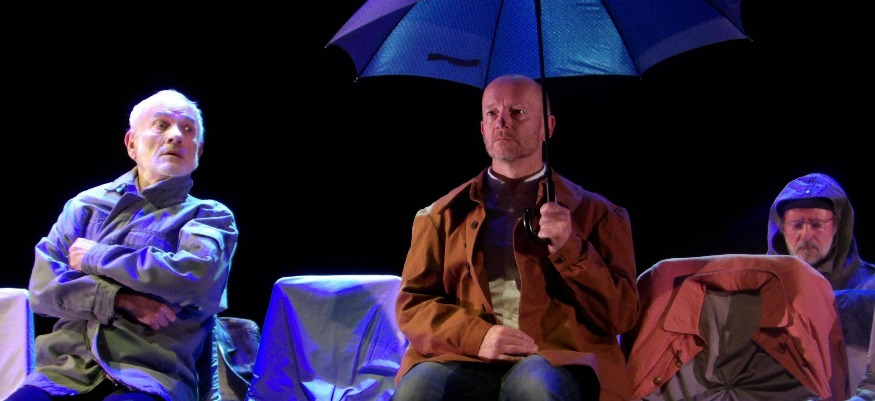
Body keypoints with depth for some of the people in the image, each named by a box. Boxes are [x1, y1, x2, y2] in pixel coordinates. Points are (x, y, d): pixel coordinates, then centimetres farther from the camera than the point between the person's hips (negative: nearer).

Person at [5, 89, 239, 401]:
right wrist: (121, 300, -9)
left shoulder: (210, 216, 12)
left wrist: (94, 257, -1)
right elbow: (41, 287, 7)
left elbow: (196, 278, -10)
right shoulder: (86, 205, 18)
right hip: (67, 370, 2)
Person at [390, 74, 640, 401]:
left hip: (559, 359, -2)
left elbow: (621, 315, 11)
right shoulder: (445, 214, 21)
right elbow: (412, 304, 15)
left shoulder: (595, 212, 17)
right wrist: (475, 335, -6)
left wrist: (569, 249, -5)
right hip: (468, 360, 2)